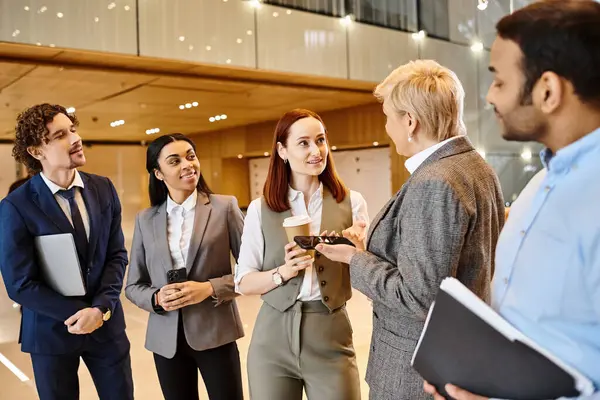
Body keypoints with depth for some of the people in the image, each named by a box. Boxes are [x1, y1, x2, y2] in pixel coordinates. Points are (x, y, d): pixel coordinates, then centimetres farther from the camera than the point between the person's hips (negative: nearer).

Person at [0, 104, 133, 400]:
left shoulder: (103, 189, -1)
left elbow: (117, 255, 0)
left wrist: (101, 309, -14)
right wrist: (83, 312, -14)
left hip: (107, 325, 3)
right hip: (52, 331, -3)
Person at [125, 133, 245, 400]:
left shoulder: (225, 207, -5)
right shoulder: (145, 220, 4)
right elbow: (133, 286, 8)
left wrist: (210, 288, -18)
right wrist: (157, 298, -12)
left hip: (215, 333, -2)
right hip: (167, 339, 3)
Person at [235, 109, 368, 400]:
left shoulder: (351, 202, 0)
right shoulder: (260, 209, 0)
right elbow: (244, 282, -1)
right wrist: (283, 272, -17)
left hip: (331, 337, 0)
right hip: (273, 338, 1)